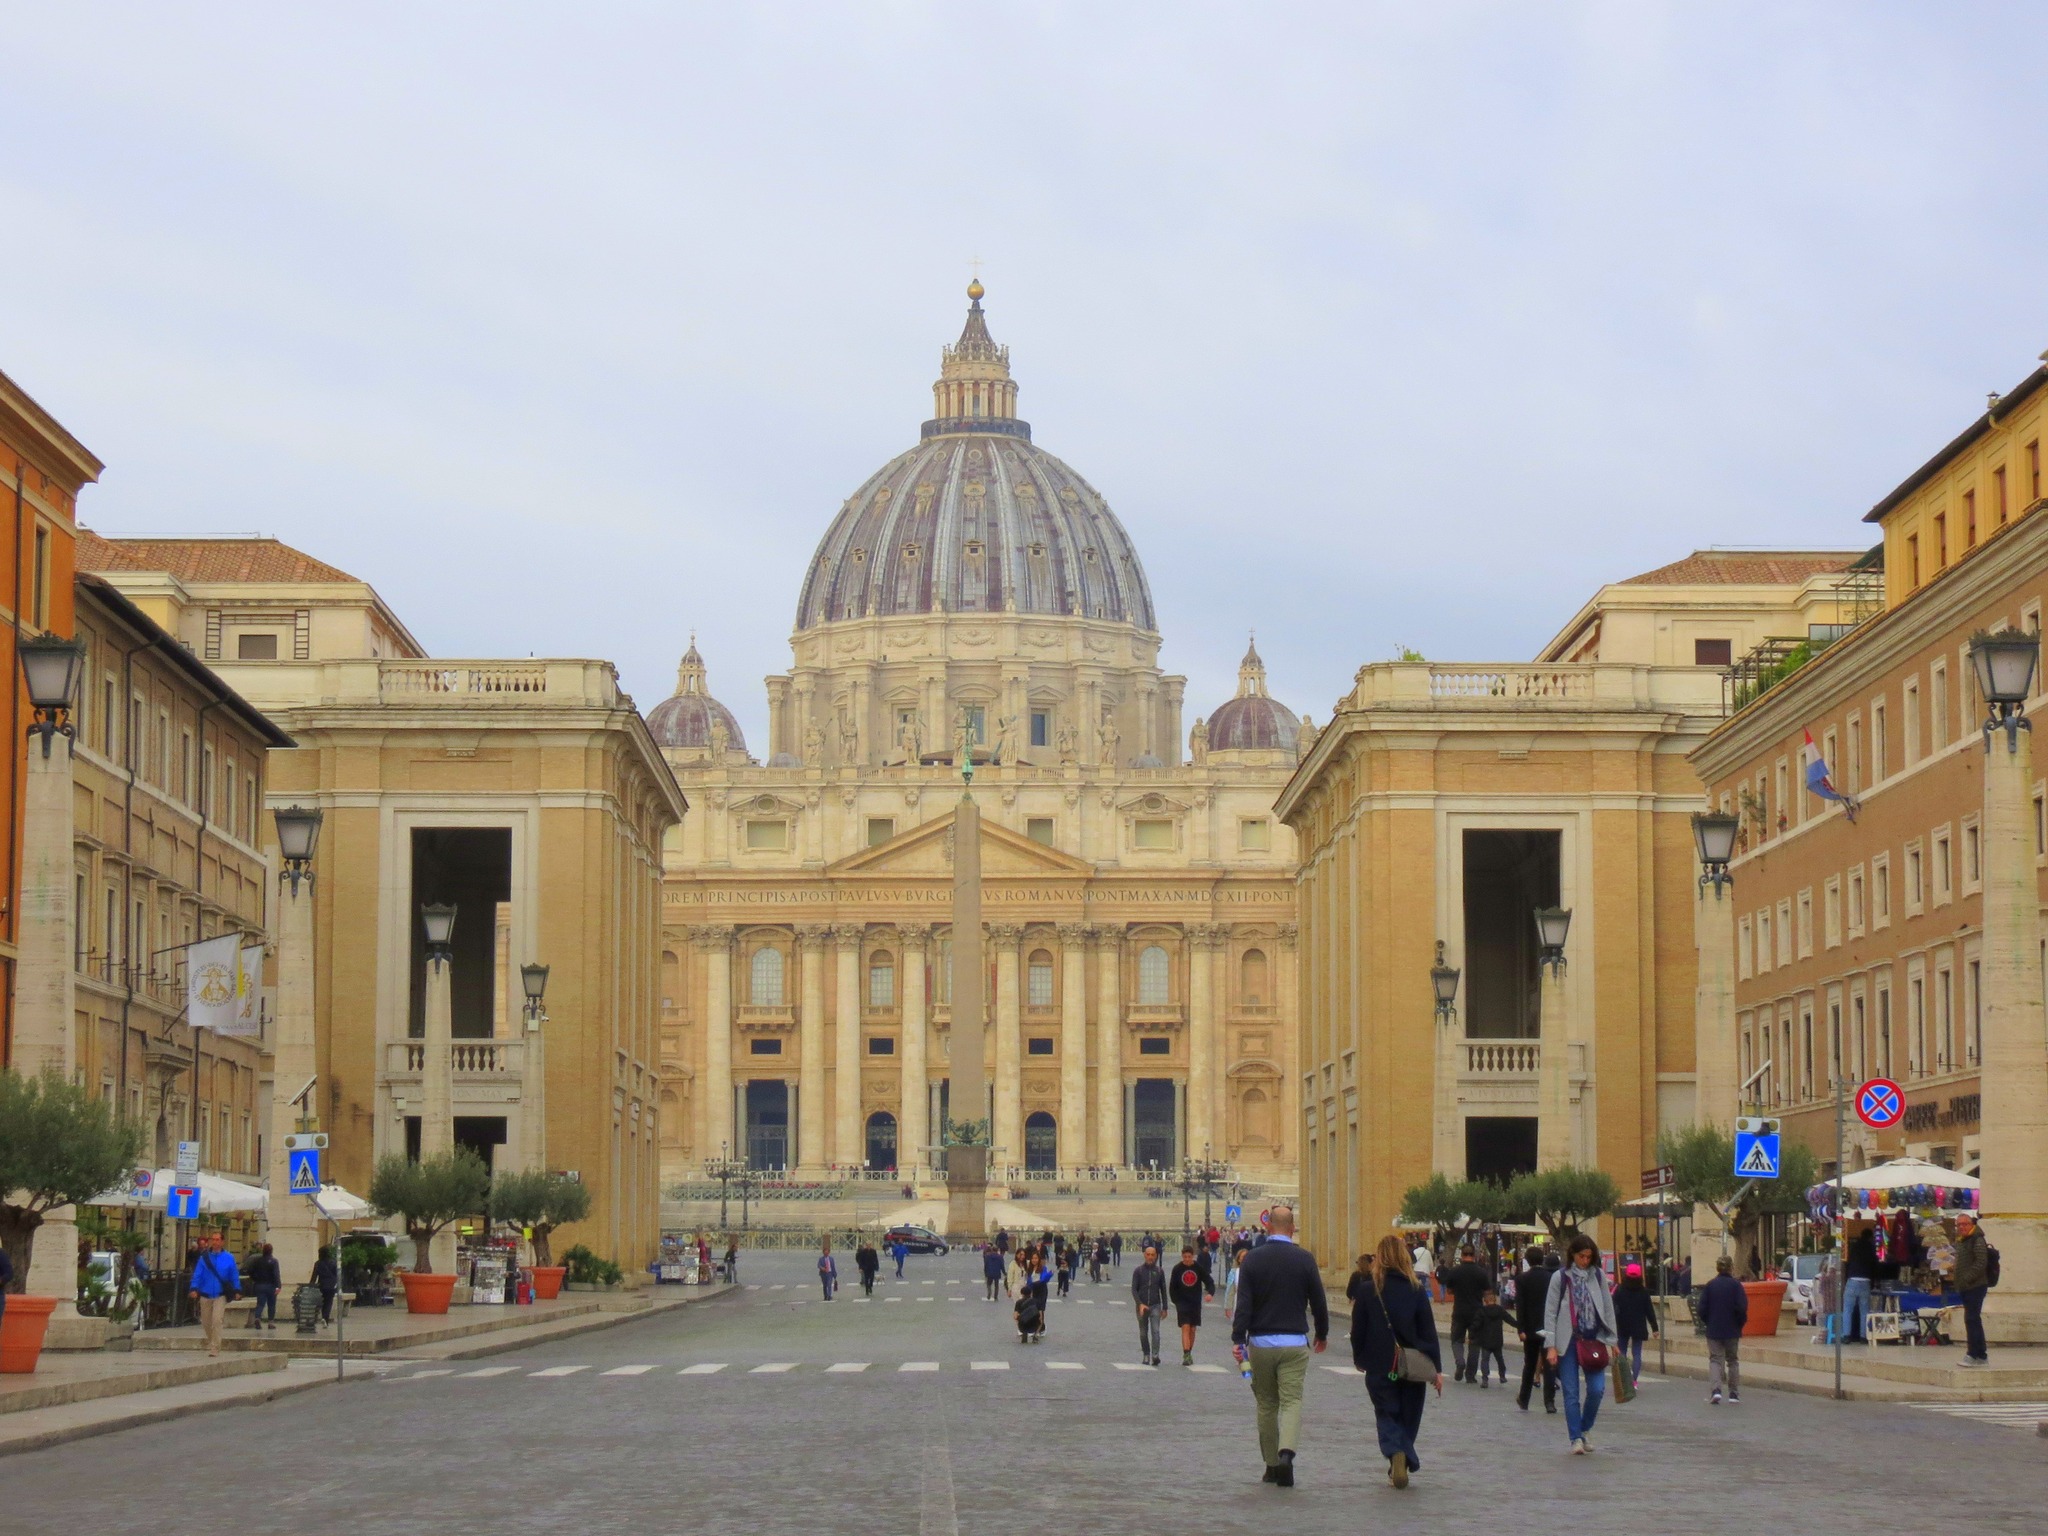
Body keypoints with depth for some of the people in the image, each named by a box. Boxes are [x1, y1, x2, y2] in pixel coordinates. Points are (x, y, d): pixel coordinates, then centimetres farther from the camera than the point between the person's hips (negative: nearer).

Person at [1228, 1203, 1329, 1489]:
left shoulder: (1253, 1259, -3)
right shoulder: (1304, 1259, -3)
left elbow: (1243, 1302, -8)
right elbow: (1318, 1301, 3)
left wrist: (1237, 1339, -8)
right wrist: (1322, 1334, 19)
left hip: (1260, 1343, 1)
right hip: (1294, 1342, -1)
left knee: (1266, 1405, 12)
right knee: (1292, 1401, -3)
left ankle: (1271, 1465, 18)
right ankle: (1286, 1452, -27)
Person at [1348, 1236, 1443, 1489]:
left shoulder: (1367, 1290, -6)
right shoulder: (1416, 1290, -4)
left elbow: (1358, 1330, 0)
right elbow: (1429, 1331, -2)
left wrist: (1359, 1359, 16)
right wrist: (1437, 1368, 1)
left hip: (1379, 1366, -1)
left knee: (1387, 1415, 5)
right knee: (1408, 1417, 16)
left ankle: (1396, 1454, -19)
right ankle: (1405, 1460, 17)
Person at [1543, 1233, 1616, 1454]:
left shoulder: (1598, 1277, 7)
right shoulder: (1561, 1278, 0)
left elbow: (1608, 1309, 12)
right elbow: (1550, 1312, -1)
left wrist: (1611, 1341, 8)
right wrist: (1551, 1346, -7)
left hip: (1593, 1340, 2)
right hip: (1568, 1342, -2)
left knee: (1597, 1389, -6)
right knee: (1571, 1393, -2)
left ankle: (1585, 1428, 17)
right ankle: (1576, 1438, 4)